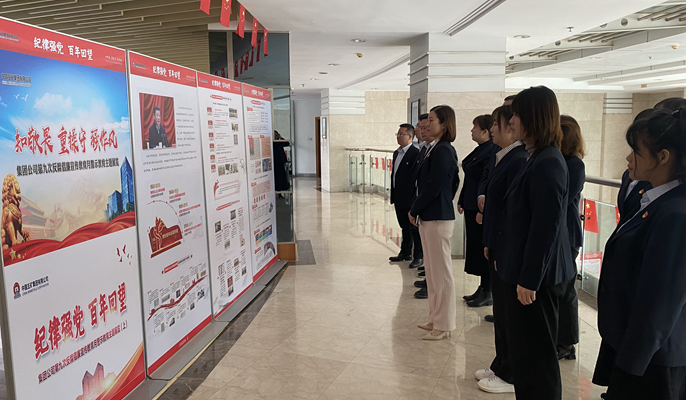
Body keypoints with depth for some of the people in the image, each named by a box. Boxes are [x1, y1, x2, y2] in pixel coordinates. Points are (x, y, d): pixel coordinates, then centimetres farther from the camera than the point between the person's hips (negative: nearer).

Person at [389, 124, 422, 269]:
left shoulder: (416, 153, -14)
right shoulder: (396, 153, 14)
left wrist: (413, 198, -20)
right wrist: (393, 194, 15)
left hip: (410, 198, -8)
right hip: (399, 197, 8)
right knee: (404, 227, 18)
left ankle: (419, 256, 11)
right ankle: (405, 253, 29)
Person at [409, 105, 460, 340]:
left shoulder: (442, 151, -16)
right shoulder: (438, 149, 12)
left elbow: (433, 187, -20)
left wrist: (414, 210, -8)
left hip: (437, 219, -10)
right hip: (431, 217, 10)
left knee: (441, 272, 0)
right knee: (433, 270, 17)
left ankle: (444, 325, 12)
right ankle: (436, 318, 29)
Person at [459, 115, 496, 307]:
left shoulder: (491, 151, -18)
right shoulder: (479, 150, 13)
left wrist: (483, 210, -23)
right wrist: (462, 201, 19)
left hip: (482, 210, -10)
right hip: (471, 207, 10)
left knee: (483, 248, 0)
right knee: (475, 247, 15)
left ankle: (488, 293, 13)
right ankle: (483, 288, 27)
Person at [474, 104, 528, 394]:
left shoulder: (518, 161, -18)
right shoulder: (501, 158, 10)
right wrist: (489, 244, 13)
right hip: (496, 245, 9)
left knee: (507, 314, 4)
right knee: (500, 309, 18)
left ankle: (510, 376, 20)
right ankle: (500, 366, 33)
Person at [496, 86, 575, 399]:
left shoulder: (548, 163, -19)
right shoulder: (538, 158, 10)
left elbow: (546, 227, -21)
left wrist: (529, 279, -18)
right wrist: (507, 260, 17)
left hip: (537, 276, -9)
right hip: (525, 270, 9)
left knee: (535, 352, 5)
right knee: (523, 347, 19)